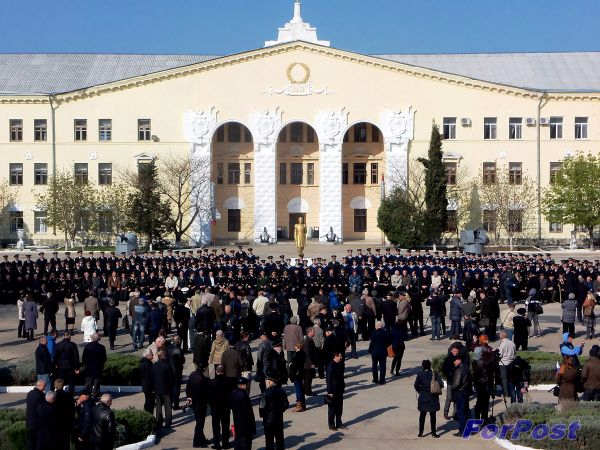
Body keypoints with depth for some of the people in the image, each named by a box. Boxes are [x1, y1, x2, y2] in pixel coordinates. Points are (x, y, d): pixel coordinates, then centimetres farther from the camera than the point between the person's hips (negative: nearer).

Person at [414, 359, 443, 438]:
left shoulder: (420, 374, -6)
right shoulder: (435, 374, -7)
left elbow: (416, 385, -10)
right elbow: (441, 384, -11)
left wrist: (420, 391, 8)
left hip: (423, 398, 1)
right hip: (433, 398, -1)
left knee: (422, 415, 12)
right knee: (432, 416, 8)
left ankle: (421, 432, 14)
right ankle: (433, 433, 11)